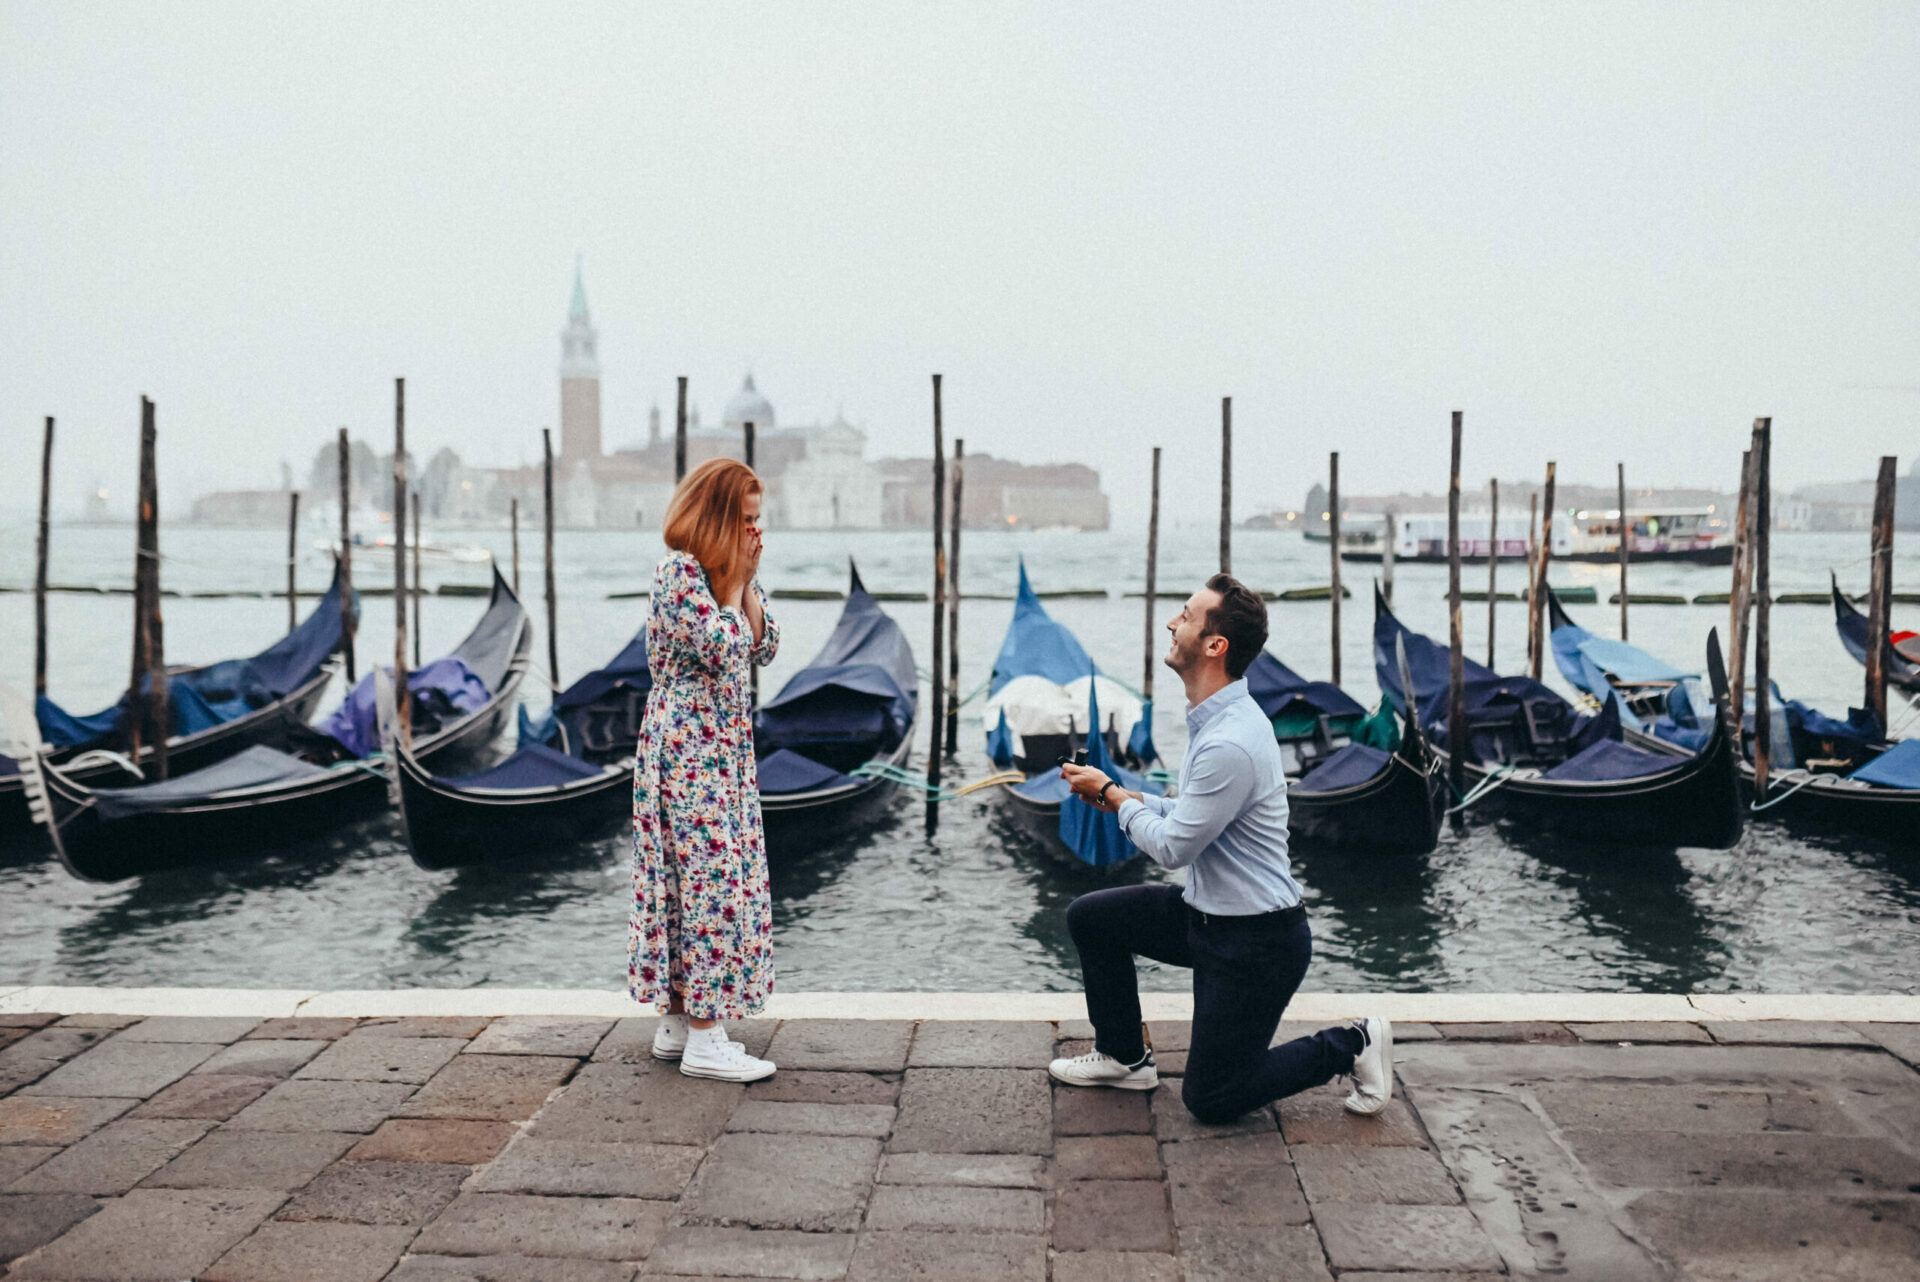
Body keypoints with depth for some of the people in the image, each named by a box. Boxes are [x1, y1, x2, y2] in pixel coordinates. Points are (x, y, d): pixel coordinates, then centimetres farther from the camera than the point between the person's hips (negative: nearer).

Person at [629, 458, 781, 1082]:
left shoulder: (729, 569, 13)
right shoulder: (679, 570, -14)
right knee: (710, 872, -8)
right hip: (690, 743, -9)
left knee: (696, 873, 12)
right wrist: (738, 577, -12)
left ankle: (679, 1020, 21)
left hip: (726, 742, 9)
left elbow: (764, 648, 10)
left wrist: (747, 581, 1)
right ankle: (704, 1040, -2)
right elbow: (722, 648, -23)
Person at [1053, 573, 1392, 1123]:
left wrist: (1113, 794, -4)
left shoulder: (1230, 743, -29)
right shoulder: (1216, 717, 4)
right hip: (1209, 913, 9)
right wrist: (1122, 799, 5)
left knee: (1210, 1099, 2)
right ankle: (1125, 1057, 24)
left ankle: (1349, 1048, 13)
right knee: (1090, 917, 10)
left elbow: (1173, 846, -20)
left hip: (1257, 942, -9)